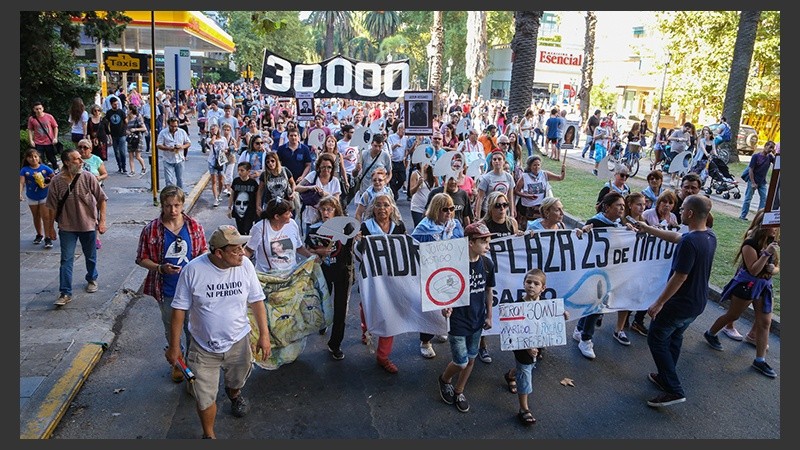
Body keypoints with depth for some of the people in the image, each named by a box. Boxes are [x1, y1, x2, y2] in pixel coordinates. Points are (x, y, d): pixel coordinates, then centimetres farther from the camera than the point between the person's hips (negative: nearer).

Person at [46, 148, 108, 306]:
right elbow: (53, 207, 1)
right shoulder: (56, 181, -7)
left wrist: (102, 221, -5)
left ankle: (92, 280, 40)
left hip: (88, 224, 0)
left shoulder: (88, 178, -9)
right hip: (67, 227, 0)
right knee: (66, 259, 0)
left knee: (90, 256, 16)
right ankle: (65, 293, 6)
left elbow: (101, 199, -2)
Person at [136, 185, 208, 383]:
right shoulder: (151, 230, -12)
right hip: (166, 292, 0)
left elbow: (204, 251, 4)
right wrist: (160, 268, -22)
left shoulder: (194, 226, -8)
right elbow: (142, 259, -5)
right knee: (171, 330, 20)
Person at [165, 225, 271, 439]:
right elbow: (179, 309, -11)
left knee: (237, 380, 26)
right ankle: (209, 435, 34)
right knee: (205, 397, 7)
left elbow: (256, 301, -3)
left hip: (239, 342, 2)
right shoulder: (193, 270, -21)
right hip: (204, 347, -2)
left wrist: (264, 334, -3)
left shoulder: (245, 265, -15)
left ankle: (234, 394, 63)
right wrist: (174, 346, -7)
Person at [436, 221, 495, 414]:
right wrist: (445, 307, -34)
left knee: (471, 359, 17)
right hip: (457, 322, -5)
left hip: (477, 321, 6)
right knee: (461, 362, 2)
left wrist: (489, 316, 12)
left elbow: (489, 290, 8)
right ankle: (444, 380, 36)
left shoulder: (487, 264, -5)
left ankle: (459, 392, 40)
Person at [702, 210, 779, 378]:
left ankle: (760, 360, 11)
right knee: (733, 315, 10)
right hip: (746, 285, -7)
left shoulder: (772, 243, 0)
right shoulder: (750, 243, -20)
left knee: (765, 322, 5)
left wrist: (772, 270, -13)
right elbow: (753, 270, -24)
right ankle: (710, 334, 35)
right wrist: (766, 253, -30)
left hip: (764, 286, 7)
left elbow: (777, 267, 10)